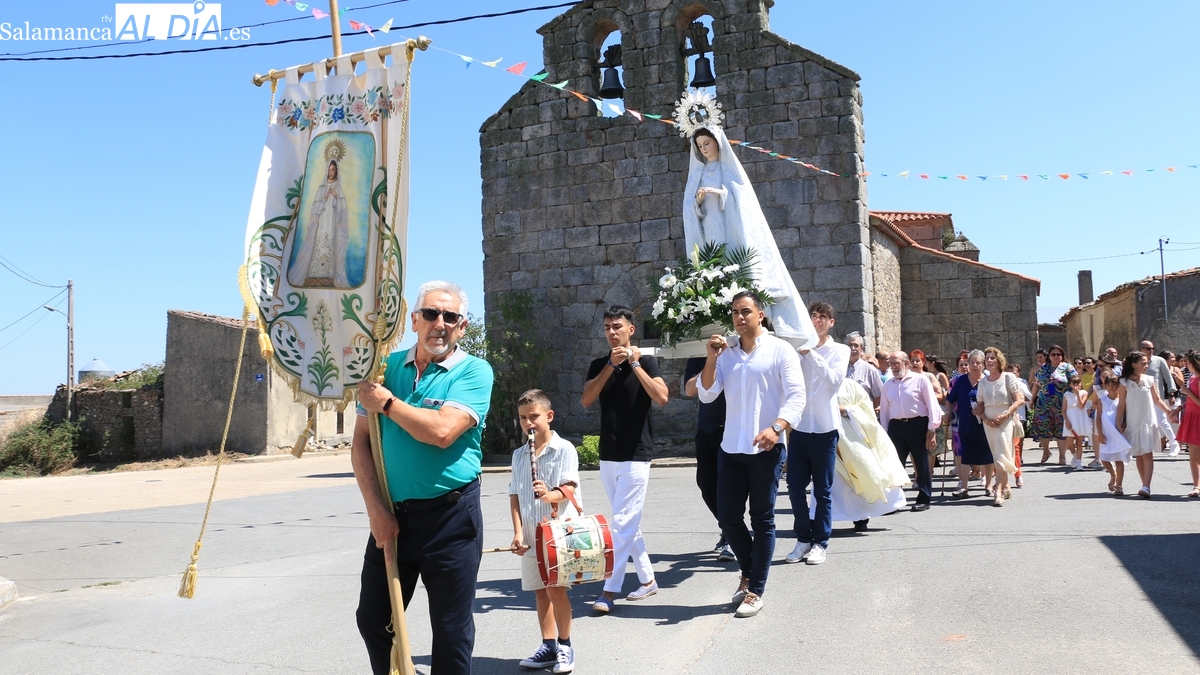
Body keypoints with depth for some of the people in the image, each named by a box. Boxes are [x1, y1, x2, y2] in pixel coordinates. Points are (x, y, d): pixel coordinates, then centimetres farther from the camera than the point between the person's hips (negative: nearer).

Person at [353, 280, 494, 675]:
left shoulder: (474, 372, -7)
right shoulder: (388, 368, 6)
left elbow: (441, 431, -22)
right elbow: (361, 443, 4)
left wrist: (386, 403, -10)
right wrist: (376, 510, -6)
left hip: (450, 516, -4)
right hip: (391, 515, 5)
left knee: (451, 631, 7)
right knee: (373, 620, 16)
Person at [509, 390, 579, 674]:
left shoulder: (564, 449, -5)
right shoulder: (519, 455, 9)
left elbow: (568, 488, -12)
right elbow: (515, 495, 8)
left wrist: (550, 495, -33)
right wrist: (518, 531, -1)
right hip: (531, 534, 5)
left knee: (555, 589, -7)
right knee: (540, 591, 10)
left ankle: (565, 646, 9)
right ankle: (549, 646, 22)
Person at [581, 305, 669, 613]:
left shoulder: (646, 361, -3)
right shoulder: (599, 365, 8)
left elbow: (661, 397, -19)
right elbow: (586, 400, -8)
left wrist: (634, 363, -20)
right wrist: (611, 365, -16)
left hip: (636, 456, -5)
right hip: (607, 457, 5)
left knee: (622, 523, -8)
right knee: (630, 523, 13)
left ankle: (610, 590, -5)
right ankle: (647, 580, 24)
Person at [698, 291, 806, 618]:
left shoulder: (780, 350, -2)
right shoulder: (725, 352, 10)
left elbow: (796, 396, -10)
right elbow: (707, 394, 4)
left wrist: (777, 427, -26)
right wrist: (711, 358, -9)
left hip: (765, 448, -4)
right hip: (730, 447, 4)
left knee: (763, 520, 4)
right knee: (728, 517, 8)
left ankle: (756, 590, 14)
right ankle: (748, 572, 31)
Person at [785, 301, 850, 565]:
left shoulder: (840, 351, 3)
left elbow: (834, 379, -15)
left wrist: (810, 353, -18)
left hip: (825, 429, -2)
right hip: (799, 427, 2)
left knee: (822, 490, 5)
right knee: (795, 488, 3)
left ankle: (820, 543, 14)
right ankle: (804, 539, 17)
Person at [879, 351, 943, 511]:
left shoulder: (920, 380, -2)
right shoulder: (887, 385, 11)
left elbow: (932, 405, -4)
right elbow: (884, 410, 13)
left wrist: (931, 430, -9)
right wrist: (884, 433, 8)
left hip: (917, 425, -4)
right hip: (896, 426, 4)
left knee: (921, 463, 6)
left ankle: (924, 499, 16)